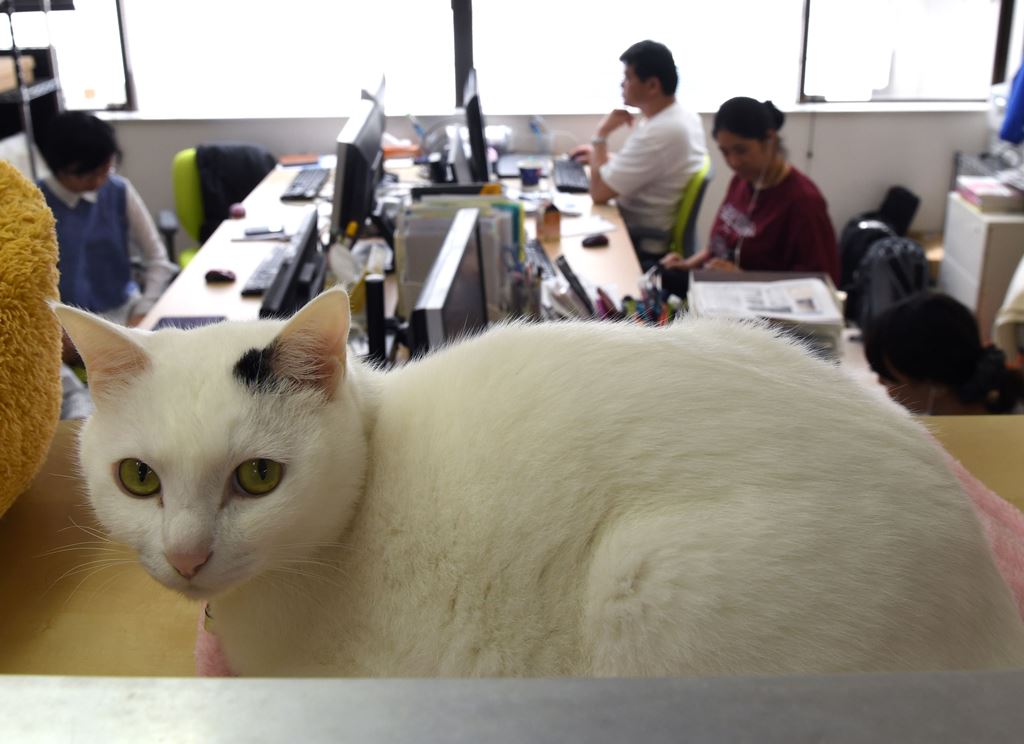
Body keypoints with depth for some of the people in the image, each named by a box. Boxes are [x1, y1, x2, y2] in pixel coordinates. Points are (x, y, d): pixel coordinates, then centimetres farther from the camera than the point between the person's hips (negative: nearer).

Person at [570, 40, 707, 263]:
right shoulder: (684, 117, 3)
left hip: (643, 247, -9)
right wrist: (600, 155, 11)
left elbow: (599, 192, -25)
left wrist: (601, 136, -12)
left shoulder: (658, 133, -28)